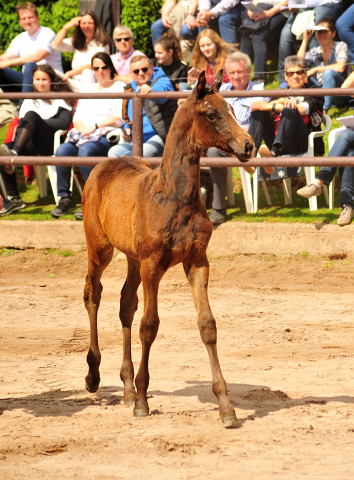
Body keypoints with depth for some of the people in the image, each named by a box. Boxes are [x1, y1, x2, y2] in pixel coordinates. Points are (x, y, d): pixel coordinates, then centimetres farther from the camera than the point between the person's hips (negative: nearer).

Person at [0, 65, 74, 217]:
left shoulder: (61, 101, 12)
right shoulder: (29, 101, 27)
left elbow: (64, 123, -5)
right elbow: (20, 123, 19)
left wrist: (35, 122, -7)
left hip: (48, 145, -4)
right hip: (30, 146, 4)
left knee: (31, 115, -30)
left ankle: (14, 153, -47)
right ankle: (13, 197, -27)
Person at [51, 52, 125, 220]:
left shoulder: (119, 87, 8)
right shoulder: (88, 89, 26)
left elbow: (119, 118, -5)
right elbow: (77, 118, 17)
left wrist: (96, 126, -13)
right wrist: (82, 128, -6)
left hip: (106, 137, -5)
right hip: (84, 135, 5)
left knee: (85, 151, -37)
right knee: (62, 151, -26)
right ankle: (65, 198, -20)